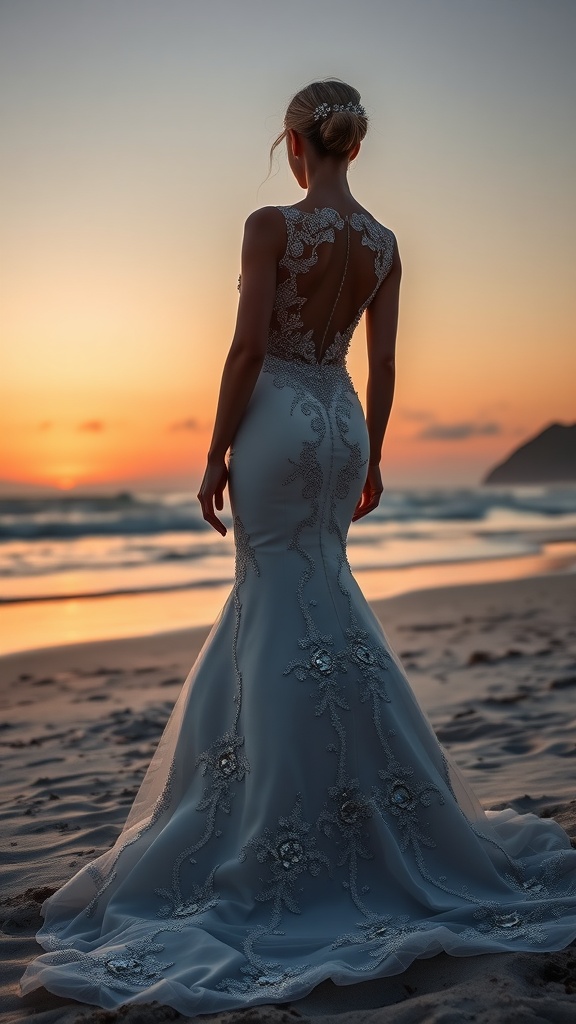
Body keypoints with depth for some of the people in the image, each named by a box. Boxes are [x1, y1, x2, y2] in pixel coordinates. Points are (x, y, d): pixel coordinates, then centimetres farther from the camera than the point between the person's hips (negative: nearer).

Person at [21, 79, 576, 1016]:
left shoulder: (271, 225, -10)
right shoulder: (383, 243, 6)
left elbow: (247, 346, -13)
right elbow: (383, 364, 8)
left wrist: (215, 454, -7)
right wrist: (371, 456, 17)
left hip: (277, 418, -6)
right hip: (342, 419, 6)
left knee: (291, 607, -1)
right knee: (307, 591, 18)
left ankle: (299, 819, 6)